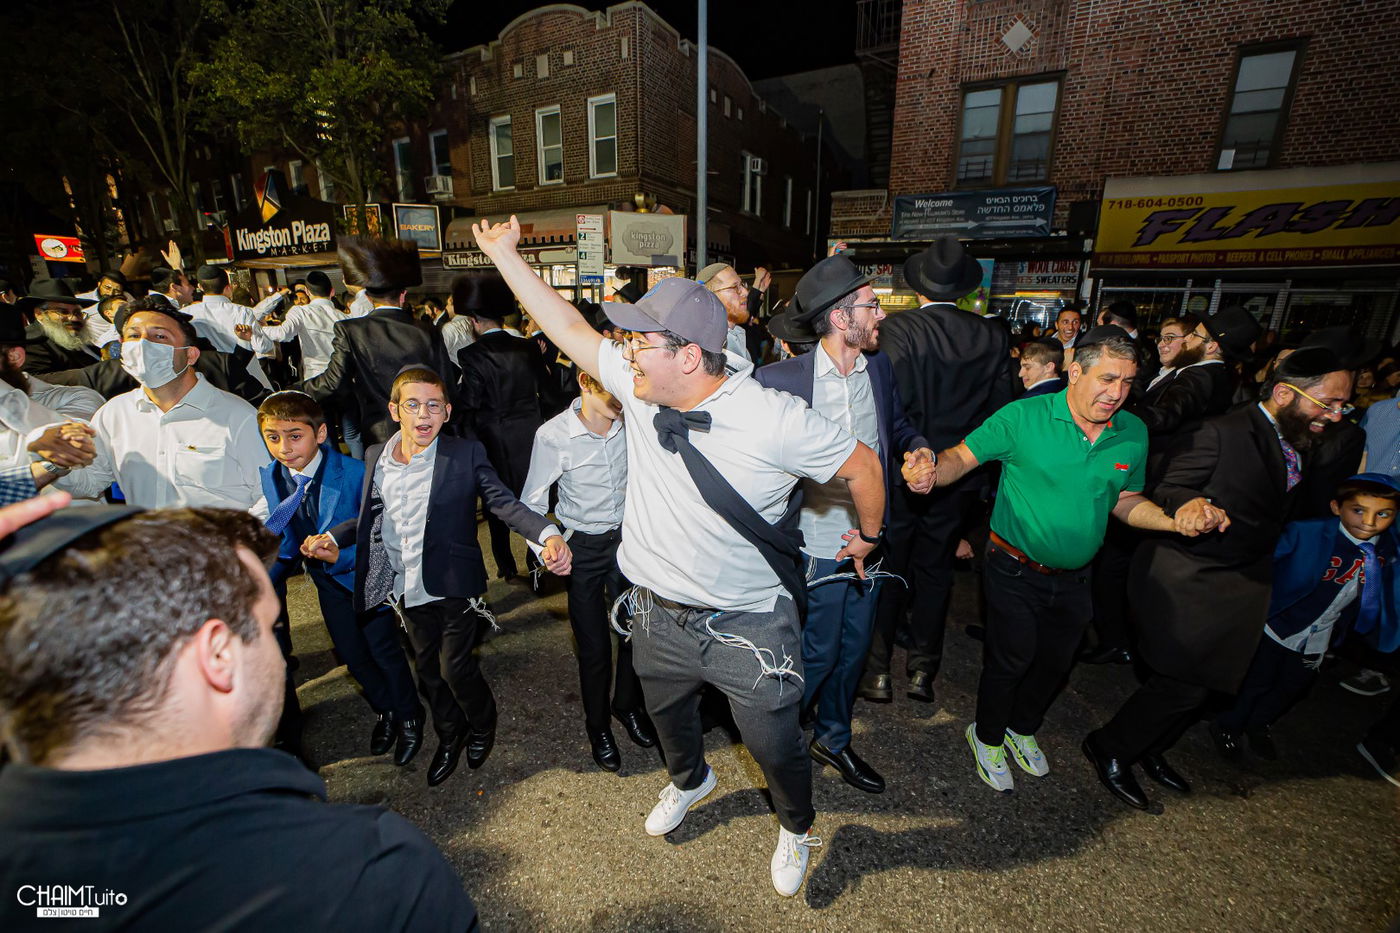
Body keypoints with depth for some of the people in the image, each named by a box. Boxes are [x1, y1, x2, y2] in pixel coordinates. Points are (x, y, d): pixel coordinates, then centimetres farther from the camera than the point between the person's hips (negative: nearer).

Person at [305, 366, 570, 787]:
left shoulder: (466, 453, -15)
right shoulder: (376, 457, 0)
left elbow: (504, 501, -24)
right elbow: (372, 516, 14)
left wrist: (547, 534, -39)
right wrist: (333, 537, -1)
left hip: (453, 586, -5)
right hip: (407, 589, 5)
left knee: (456, 668, 6)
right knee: (428, 670, 21)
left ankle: (482, 724, 40)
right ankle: (449, 735, 48)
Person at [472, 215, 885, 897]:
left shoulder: (775, 419, -26)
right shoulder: (640, 385, -11)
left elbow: (863, 466, -12)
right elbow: (569, 327, 0)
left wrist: (868, 536, 4)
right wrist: (503, 253, 5)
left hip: (748, 629, -5)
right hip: (659, 616, 6)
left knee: (774, 746, 16)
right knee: (666, 714, 31)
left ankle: (797, 830, 52)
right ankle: (688, 781, 67)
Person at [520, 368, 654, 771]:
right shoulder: (553, 435, -20)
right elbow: (533, 503, -9)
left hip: (627, 535, 3)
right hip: (582, 546, -2)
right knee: (594, 645, 8)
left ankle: (628, 705, 42)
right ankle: (598, 724, 38)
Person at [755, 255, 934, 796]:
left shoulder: (879, 366, 1)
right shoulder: (780, 380, -18)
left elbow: (897, 425, 15)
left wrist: (918, 450, -7)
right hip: (820, 546, -6)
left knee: (853, 650, 22)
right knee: (818, 654, 11)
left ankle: (833, 739, 47)